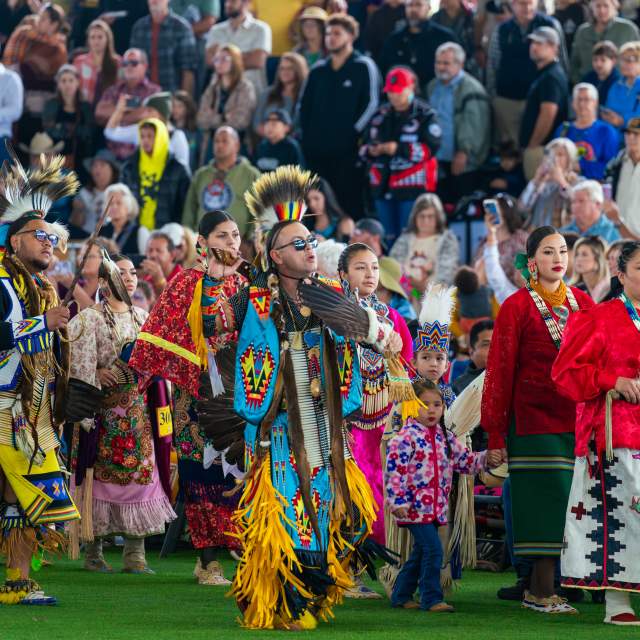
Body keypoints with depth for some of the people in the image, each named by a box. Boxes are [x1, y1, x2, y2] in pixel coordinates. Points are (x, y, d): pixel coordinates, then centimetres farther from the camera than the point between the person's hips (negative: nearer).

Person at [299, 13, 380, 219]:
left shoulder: (363, 67, 0)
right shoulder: (318, 70, 17)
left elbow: (371, 104, -7)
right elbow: (304, 105, 21)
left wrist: (354, 132, -11)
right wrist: (306, 134, 10)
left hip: (348, 150, -5)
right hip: (317, 150, 5)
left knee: (350, 201, -8)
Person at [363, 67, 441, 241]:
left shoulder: (425, 115, -4)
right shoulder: (381, 115, 13)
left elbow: (431, 148, -14)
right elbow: (364, 149, 14)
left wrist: (399, 149, -20)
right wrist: (371, 151, -10)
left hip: (413, 186, -6)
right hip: (383, 186, 6)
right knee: (389, 238, 10)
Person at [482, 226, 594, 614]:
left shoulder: (583, 303, 11)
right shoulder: (517, 307, -2)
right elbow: (500, 371, -3)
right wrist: (495, 434, -7)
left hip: (576, 420, 4)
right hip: (534, 419, -4)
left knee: (568, 505, 1)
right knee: (547, 502, -7)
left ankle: (538, 591, 7)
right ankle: (544, 592, -3)